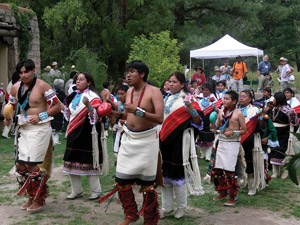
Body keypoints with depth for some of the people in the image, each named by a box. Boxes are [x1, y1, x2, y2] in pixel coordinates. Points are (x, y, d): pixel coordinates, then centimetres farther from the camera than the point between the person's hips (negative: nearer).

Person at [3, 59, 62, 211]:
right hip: (24, 129, 7)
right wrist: (8, 117, 1)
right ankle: (31, 197, 25)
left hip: (40, 128, -7)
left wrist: (41, 116, -18)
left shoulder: (42, 86, -12)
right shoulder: (16, 87, 6)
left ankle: (38, 200, 8)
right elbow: (11, 105, 21)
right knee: (20, 165, 8)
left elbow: (58, 106, -11)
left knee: (31, 164, -9)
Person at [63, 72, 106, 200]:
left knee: (89, 163, -3)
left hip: (87, 136, -8)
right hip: (74, 135, 8)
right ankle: (76, 191, 19)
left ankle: (96, 191, 9)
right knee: (72, 162, 9)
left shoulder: (92, 97, -9)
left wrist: (88, 105, -32)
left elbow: (97, 116, -20)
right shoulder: (74, 96, 14)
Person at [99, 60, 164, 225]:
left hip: (147, 140, -6)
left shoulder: (154, 92, -14)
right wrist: (117, 114, -3)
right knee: (121, 179, 7)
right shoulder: (129, 91, 7)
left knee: (147, 182, 3)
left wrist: (138, 111, -30)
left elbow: (159, 118, -24)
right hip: (128, 138, 6)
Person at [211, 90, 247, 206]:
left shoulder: (238, 113, -7)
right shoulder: (221, 111, 6)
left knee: (229, 170, -7)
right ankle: (223, 191, 25)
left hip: (233, 143, -5)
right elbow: (217, 126, 10)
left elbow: (244, 130, -5)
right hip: (221, 142, 6)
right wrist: (220, 120, -7)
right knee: (217, 169, 7)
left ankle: (233, 196, 5)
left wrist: (234, 132, -18)